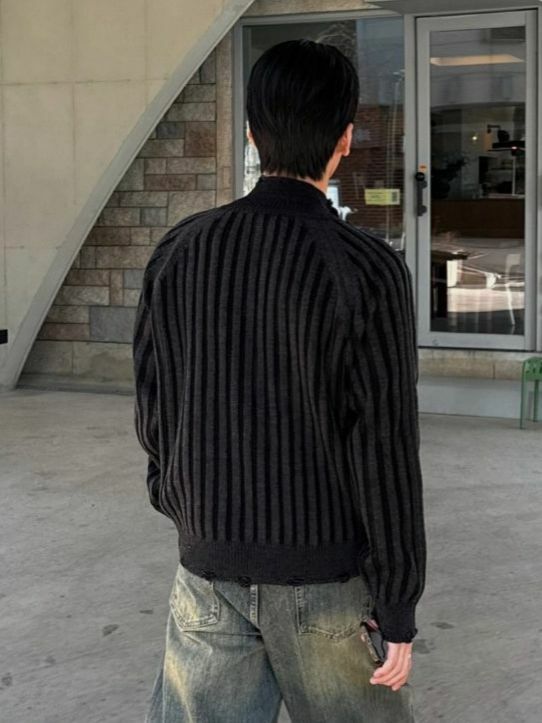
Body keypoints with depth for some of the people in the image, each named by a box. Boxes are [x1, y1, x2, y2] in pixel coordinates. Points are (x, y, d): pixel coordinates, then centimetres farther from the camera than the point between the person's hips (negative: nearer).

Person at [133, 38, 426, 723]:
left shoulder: (181, 250, -5)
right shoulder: (369, 271, -18)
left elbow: (156, 410, 4)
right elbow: (385, 459, -17)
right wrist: (399, 613, -7)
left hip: (212, 564, 3)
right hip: (326, 576, -3)